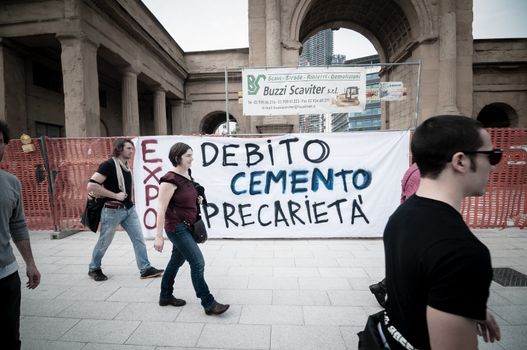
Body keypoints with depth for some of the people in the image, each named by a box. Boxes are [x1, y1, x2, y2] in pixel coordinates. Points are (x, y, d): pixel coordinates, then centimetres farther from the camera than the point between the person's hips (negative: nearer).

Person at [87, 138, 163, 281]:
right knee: (104, 242, 11)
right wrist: (115, 196, -21)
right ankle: (94, 269, 33)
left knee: (139, 239, 3)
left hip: (129, 209, 7)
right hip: (112, 210, -6)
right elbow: (91, 186, -22)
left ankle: (145, 269, 9)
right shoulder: (109, 164, -15)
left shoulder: (126, 166, 8)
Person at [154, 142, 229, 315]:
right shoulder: (170, 180, -19)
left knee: (177, 261, 19)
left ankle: (165, 296, 37)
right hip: (177, 227, -9)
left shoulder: (187, 175, 6)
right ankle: (209, 304, 4)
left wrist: (198, 200, 2)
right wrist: (159, 236, -21)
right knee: (198, 263, -7)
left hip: (186, 226, 9)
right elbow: (161, 208, -20)